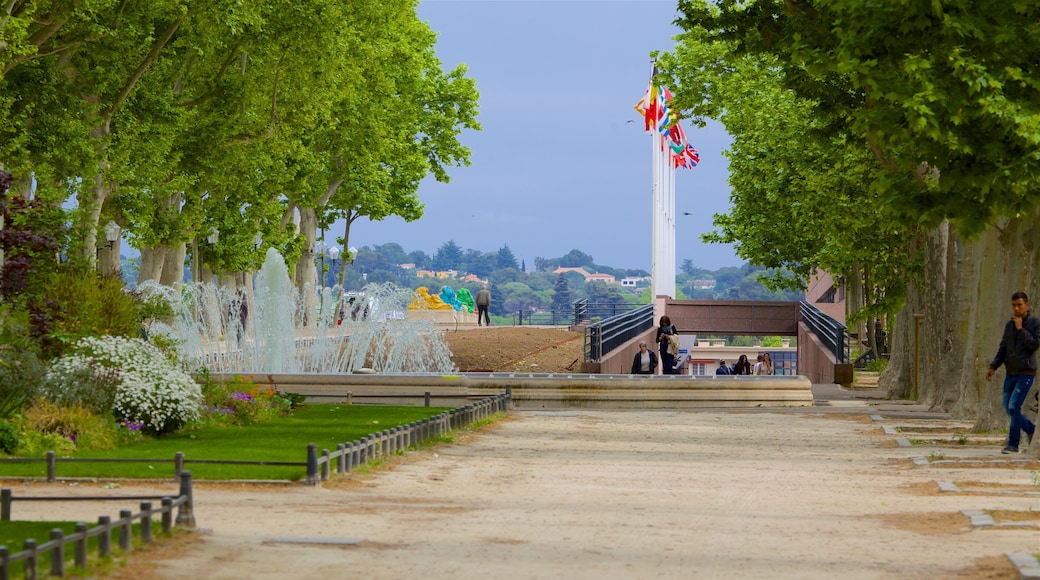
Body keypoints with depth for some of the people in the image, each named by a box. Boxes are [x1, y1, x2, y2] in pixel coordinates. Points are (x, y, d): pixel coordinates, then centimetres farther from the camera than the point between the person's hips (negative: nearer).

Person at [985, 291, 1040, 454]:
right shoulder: (1009, 325, 11)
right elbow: (1003, 348, 16)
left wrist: (1021, 329, -16)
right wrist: (993, 366, 7)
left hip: (1026, 373, -6)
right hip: (1011, 373, 6)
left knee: (1014, 407, -14)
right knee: (1008, 409, 7)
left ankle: (1013, 444, -7)